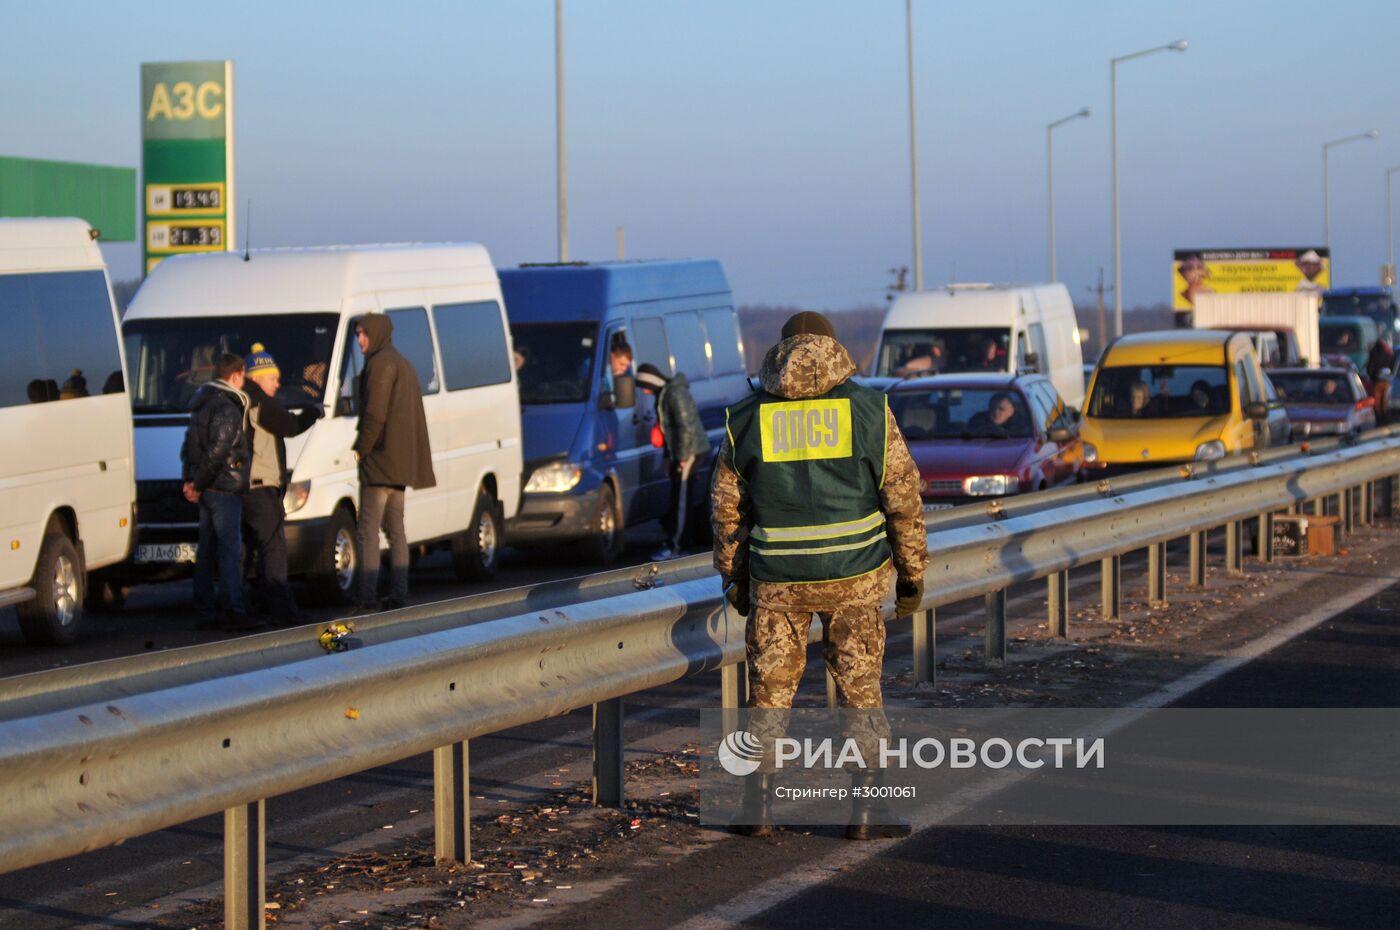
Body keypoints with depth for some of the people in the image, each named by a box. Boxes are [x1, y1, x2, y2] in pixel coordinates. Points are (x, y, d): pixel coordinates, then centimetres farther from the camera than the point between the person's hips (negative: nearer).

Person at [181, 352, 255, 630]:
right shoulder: (227, 409, -15)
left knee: (207, 552, 11)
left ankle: (205, 610, 14)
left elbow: (188, 446, 18)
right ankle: (235, 610, -13)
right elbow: (217, 451, -21)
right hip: (224, 489, -10)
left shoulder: (202, 406, 16)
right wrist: (198, 484, -13)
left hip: (207, 491, 10)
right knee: (230, 550, -10)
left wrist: (192, 481, 9)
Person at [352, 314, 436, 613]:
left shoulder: (380, 364, -11)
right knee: (395, 528, 12)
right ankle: (398, 595, 11)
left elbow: (375, 414, -19)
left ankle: (368, 598, -15)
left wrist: (360, 450, -11)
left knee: (369, 530, -10)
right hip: (401, 463, 10)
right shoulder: (404, 364, 21)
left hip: (380, 457, -10)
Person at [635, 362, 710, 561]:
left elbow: (686, 427, -22)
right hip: (679, 454, 10)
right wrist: (669, 457, 20)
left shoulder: (675, 394, -18)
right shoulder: (663, 395, 14)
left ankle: (672, 546, -9)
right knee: (677, 499, 11)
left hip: (691, 452, -10)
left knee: (679, 500, -9)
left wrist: (683, 457, -20)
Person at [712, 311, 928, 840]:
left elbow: (727, 509, 7)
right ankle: (867, 807, 6)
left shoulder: (747, 418, 3)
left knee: (771, 691, 11)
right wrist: (912, 571, 8)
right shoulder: (868, 409, -1)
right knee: (860, 689, 7)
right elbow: (903, 497, 0)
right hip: (854, 577, -1)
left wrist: (733, 578, 18)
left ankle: (759, 806, 11)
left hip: (777, 580, 1)